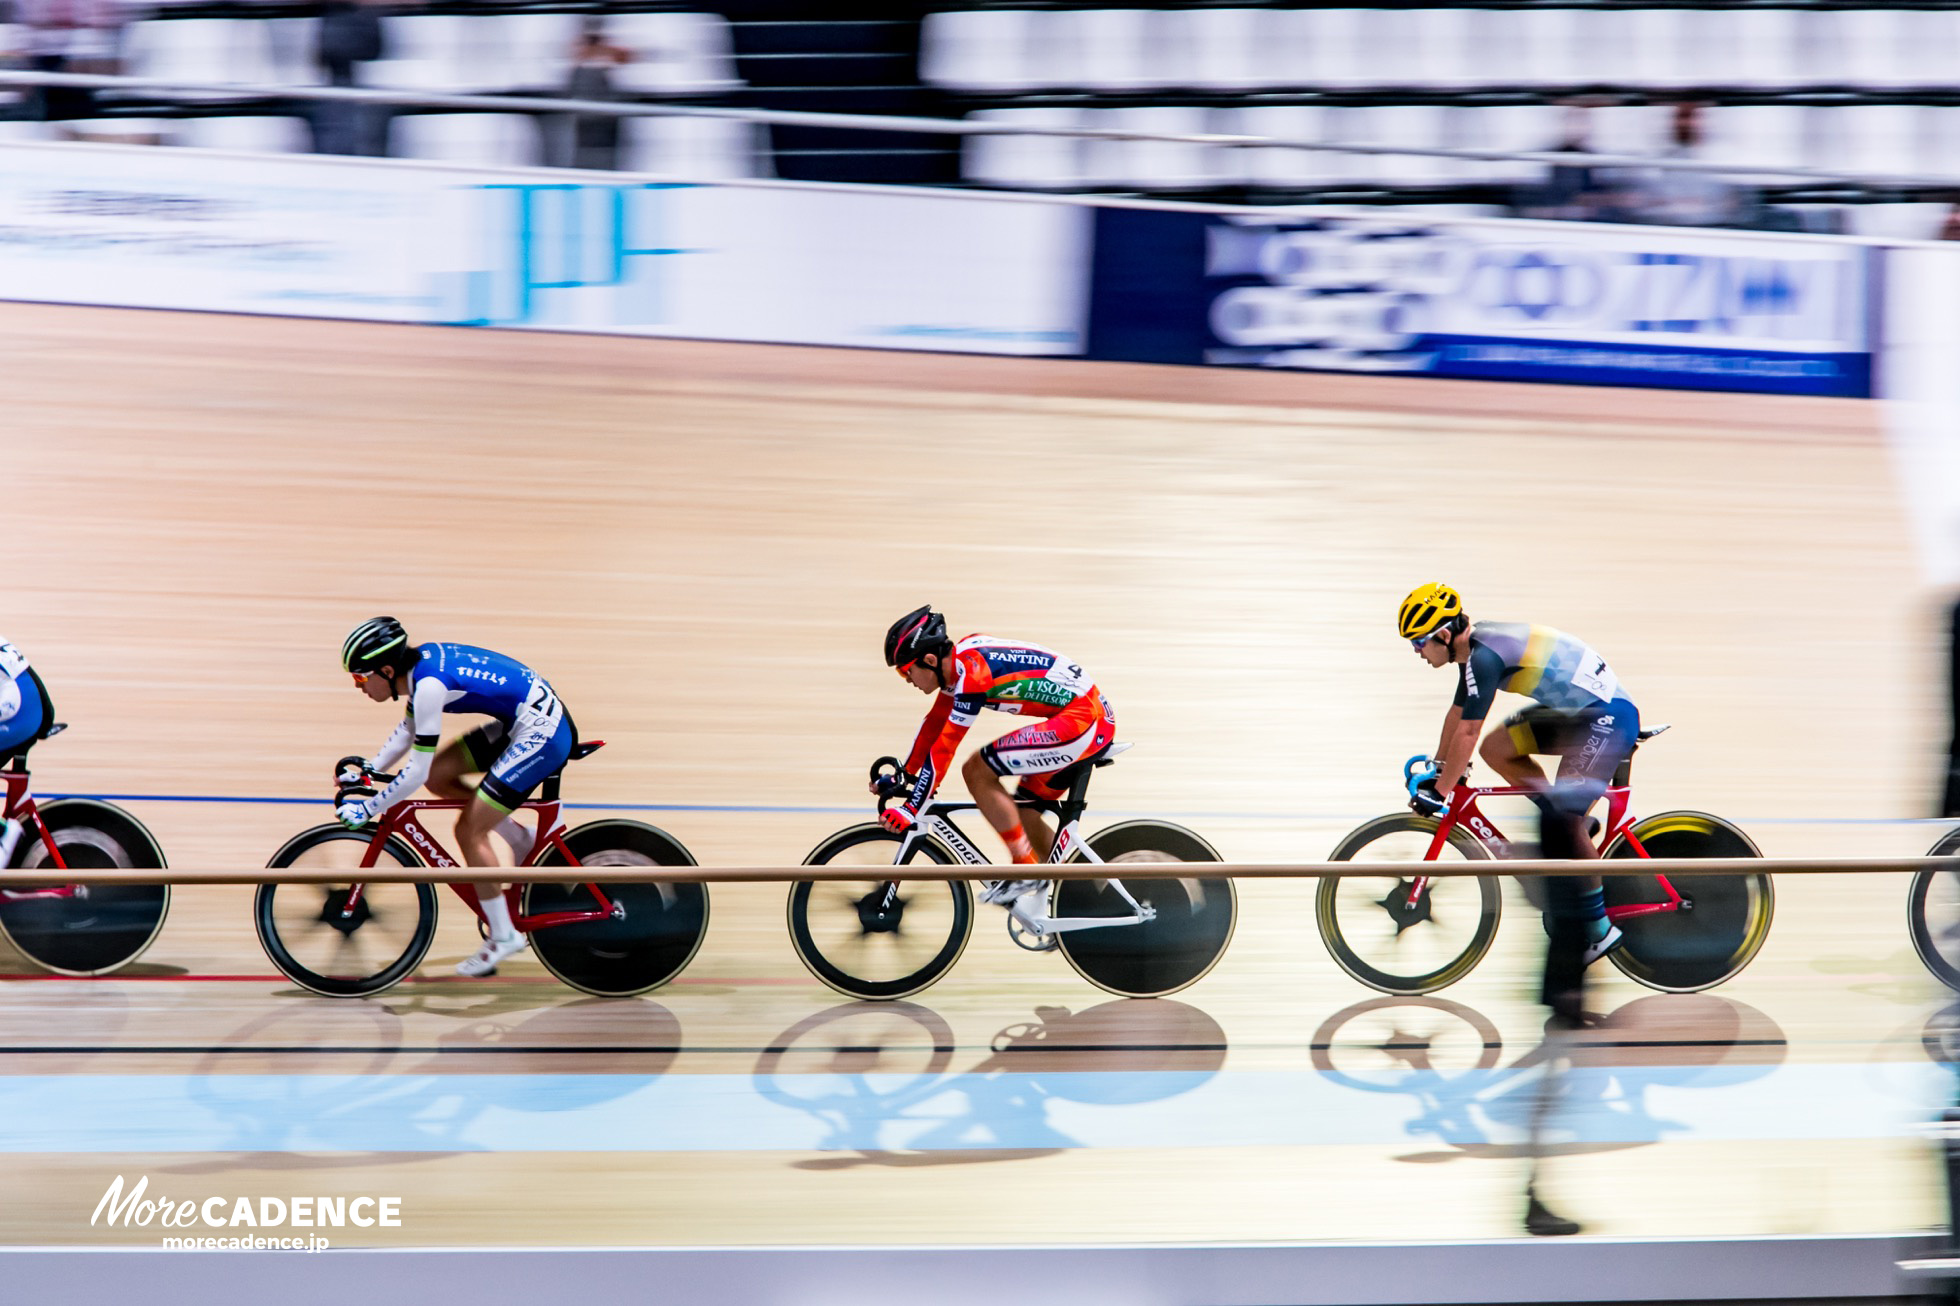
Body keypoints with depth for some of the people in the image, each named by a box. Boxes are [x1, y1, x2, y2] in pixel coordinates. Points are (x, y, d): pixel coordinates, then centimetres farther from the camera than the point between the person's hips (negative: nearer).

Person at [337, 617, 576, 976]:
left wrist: (367, 808, -12)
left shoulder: (429, 685, -24)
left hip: (542, 733, -9)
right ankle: (523, 840, 19)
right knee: (438, 776, 10)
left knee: (469, 830, -6)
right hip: (520, 723, 9)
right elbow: (407, 730, 21)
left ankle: (503, 936, 7)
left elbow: (415, 773, -22)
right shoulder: (419, 662, 3)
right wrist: (369, 770, 17)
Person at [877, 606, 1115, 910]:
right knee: (1021, 812, 16)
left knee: (976, 770, -13)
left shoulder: (972, 671, -19)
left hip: (1083, 720, -10)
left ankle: (1027, 872, -6)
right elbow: (935, 723, 20)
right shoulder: (958, 663, 9)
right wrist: (903, 778, 24)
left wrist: (911, 808, -17)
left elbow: (945, 746, -20)